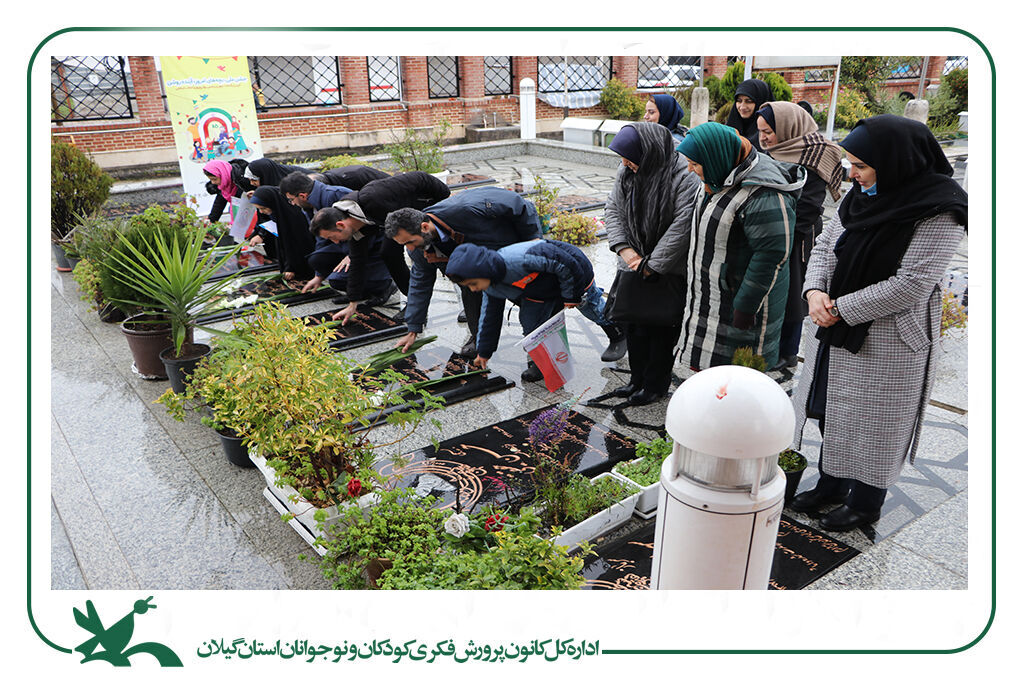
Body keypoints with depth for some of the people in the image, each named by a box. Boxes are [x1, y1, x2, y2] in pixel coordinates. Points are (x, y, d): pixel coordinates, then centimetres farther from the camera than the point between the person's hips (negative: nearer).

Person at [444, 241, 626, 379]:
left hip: (574, 273, -6)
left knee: (593, 309, 16)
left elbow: (564, 263, -35)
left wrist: (570, 296, -23)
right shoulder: (491, 287, -16)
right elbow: (489, 316, 0)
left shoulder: (520, 260, -45)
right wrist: (483, 351, 6)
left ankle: (618, 337, 43)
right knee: (530, 322, -6)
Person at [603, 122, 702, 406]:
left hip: (668, 271, -6)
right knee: (633, 323, 13)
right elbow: (613, 209, 8)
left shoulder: (685, 176, -21)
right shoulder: (628, 172, 0)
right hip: (635, 265, 6)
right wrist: (624, 248, -7)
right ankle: (638, 379, 30)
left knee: (660, 328, 5)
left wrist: (652, 264, -18)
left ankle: (656, 385, 23)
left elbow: (682, 225, -23)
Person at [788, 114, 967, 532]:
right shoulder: (864, 194, 1)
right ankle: (830, 485, 39)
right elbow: (825, 243, 7)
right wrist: (815, 292, -10)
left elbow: (911, 286, -24)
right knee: (832, 410, 18)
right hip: (838, 329, 7)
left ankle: (865, 503, 29)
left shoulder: (938, 214, -20)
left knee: (872, 420, 8)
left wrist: (841, 308, -20)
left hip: (888, 340, -7)